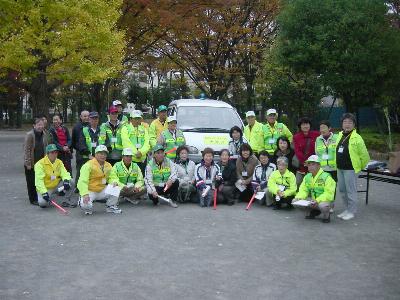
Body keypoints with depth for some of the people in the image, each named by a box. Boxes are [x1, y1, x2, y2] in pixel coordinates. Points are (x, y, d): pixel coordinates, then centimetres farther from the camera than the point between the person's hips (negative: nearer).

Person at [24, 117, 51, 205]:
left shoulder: (44, 135, 4)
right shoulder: (29, 135, -13)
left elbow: (46, 149, 12)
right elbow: (26, 150, -14)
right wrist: (28, 163, -16)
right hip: (31, 164, -5)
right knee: (31, 183, 3)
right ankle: (33, 199, 13)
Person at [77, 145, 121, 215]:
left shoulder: (108, 166, 5)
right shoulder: (88, 165, -17)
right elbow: (83, 181, -23)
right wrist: (85, 194, -36)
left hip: (102, 190, 5)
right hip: (90, 191, -5)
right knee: (86, 205, -31)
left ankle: (110, 206, 7)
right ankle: (82, 200, 8)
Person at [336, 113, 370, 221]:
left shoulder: (357, 138, -13)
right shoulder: (340, 136, 8)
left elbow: (364, 156, -11)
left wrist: (359, 167, 0)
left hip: (351, 169, -7)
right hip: (340, 169, 7)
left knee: (350, 191, 0)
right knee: (342, 190, 14)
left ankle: (351, 212, 12)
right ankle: (347, 209, 28)